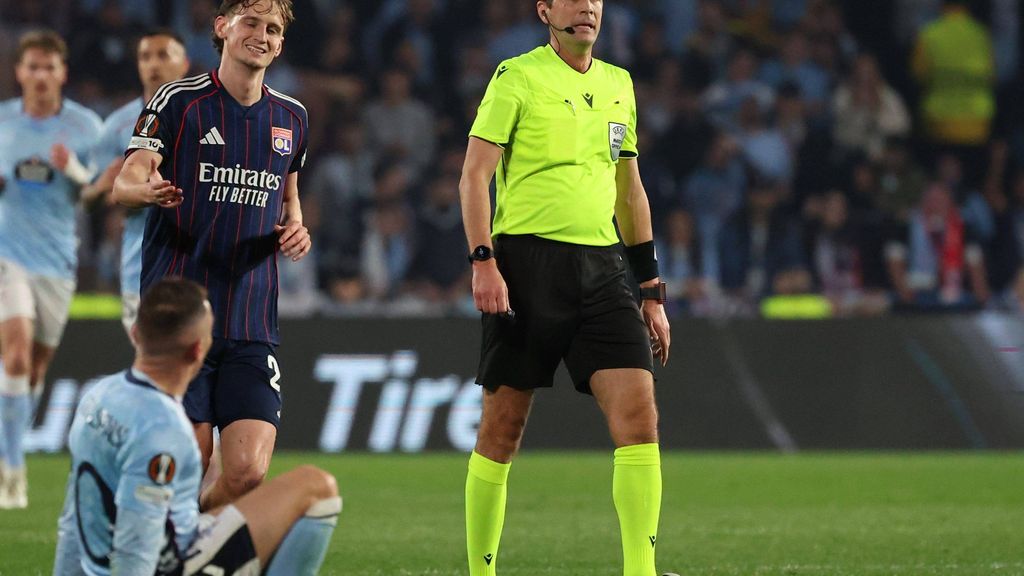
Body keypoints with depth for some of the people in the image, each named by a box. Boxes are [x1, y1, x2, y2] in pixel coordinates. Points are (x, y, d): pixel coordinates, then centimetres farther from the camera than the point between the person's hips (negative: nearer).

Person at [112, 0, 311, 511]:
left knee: (248, 470, -8)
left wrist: (295, 228, 6)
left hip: (251, 324, 4)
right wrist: (147, 191, -33)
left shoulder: (290, 118, 14)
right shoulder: (179, 101, -1)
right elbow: (124, 182, -9)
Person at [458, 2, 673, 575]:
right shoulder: (518, 77, -1)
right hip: (527, 258, -5)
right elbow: (475, 175, -4)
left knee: (639, 414, -10)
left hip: (601, 265, 5)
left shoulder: (618, 84, 16)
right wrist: (483, 262, -16)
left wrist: (652, 290, 19)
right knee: (502, 428, 0)